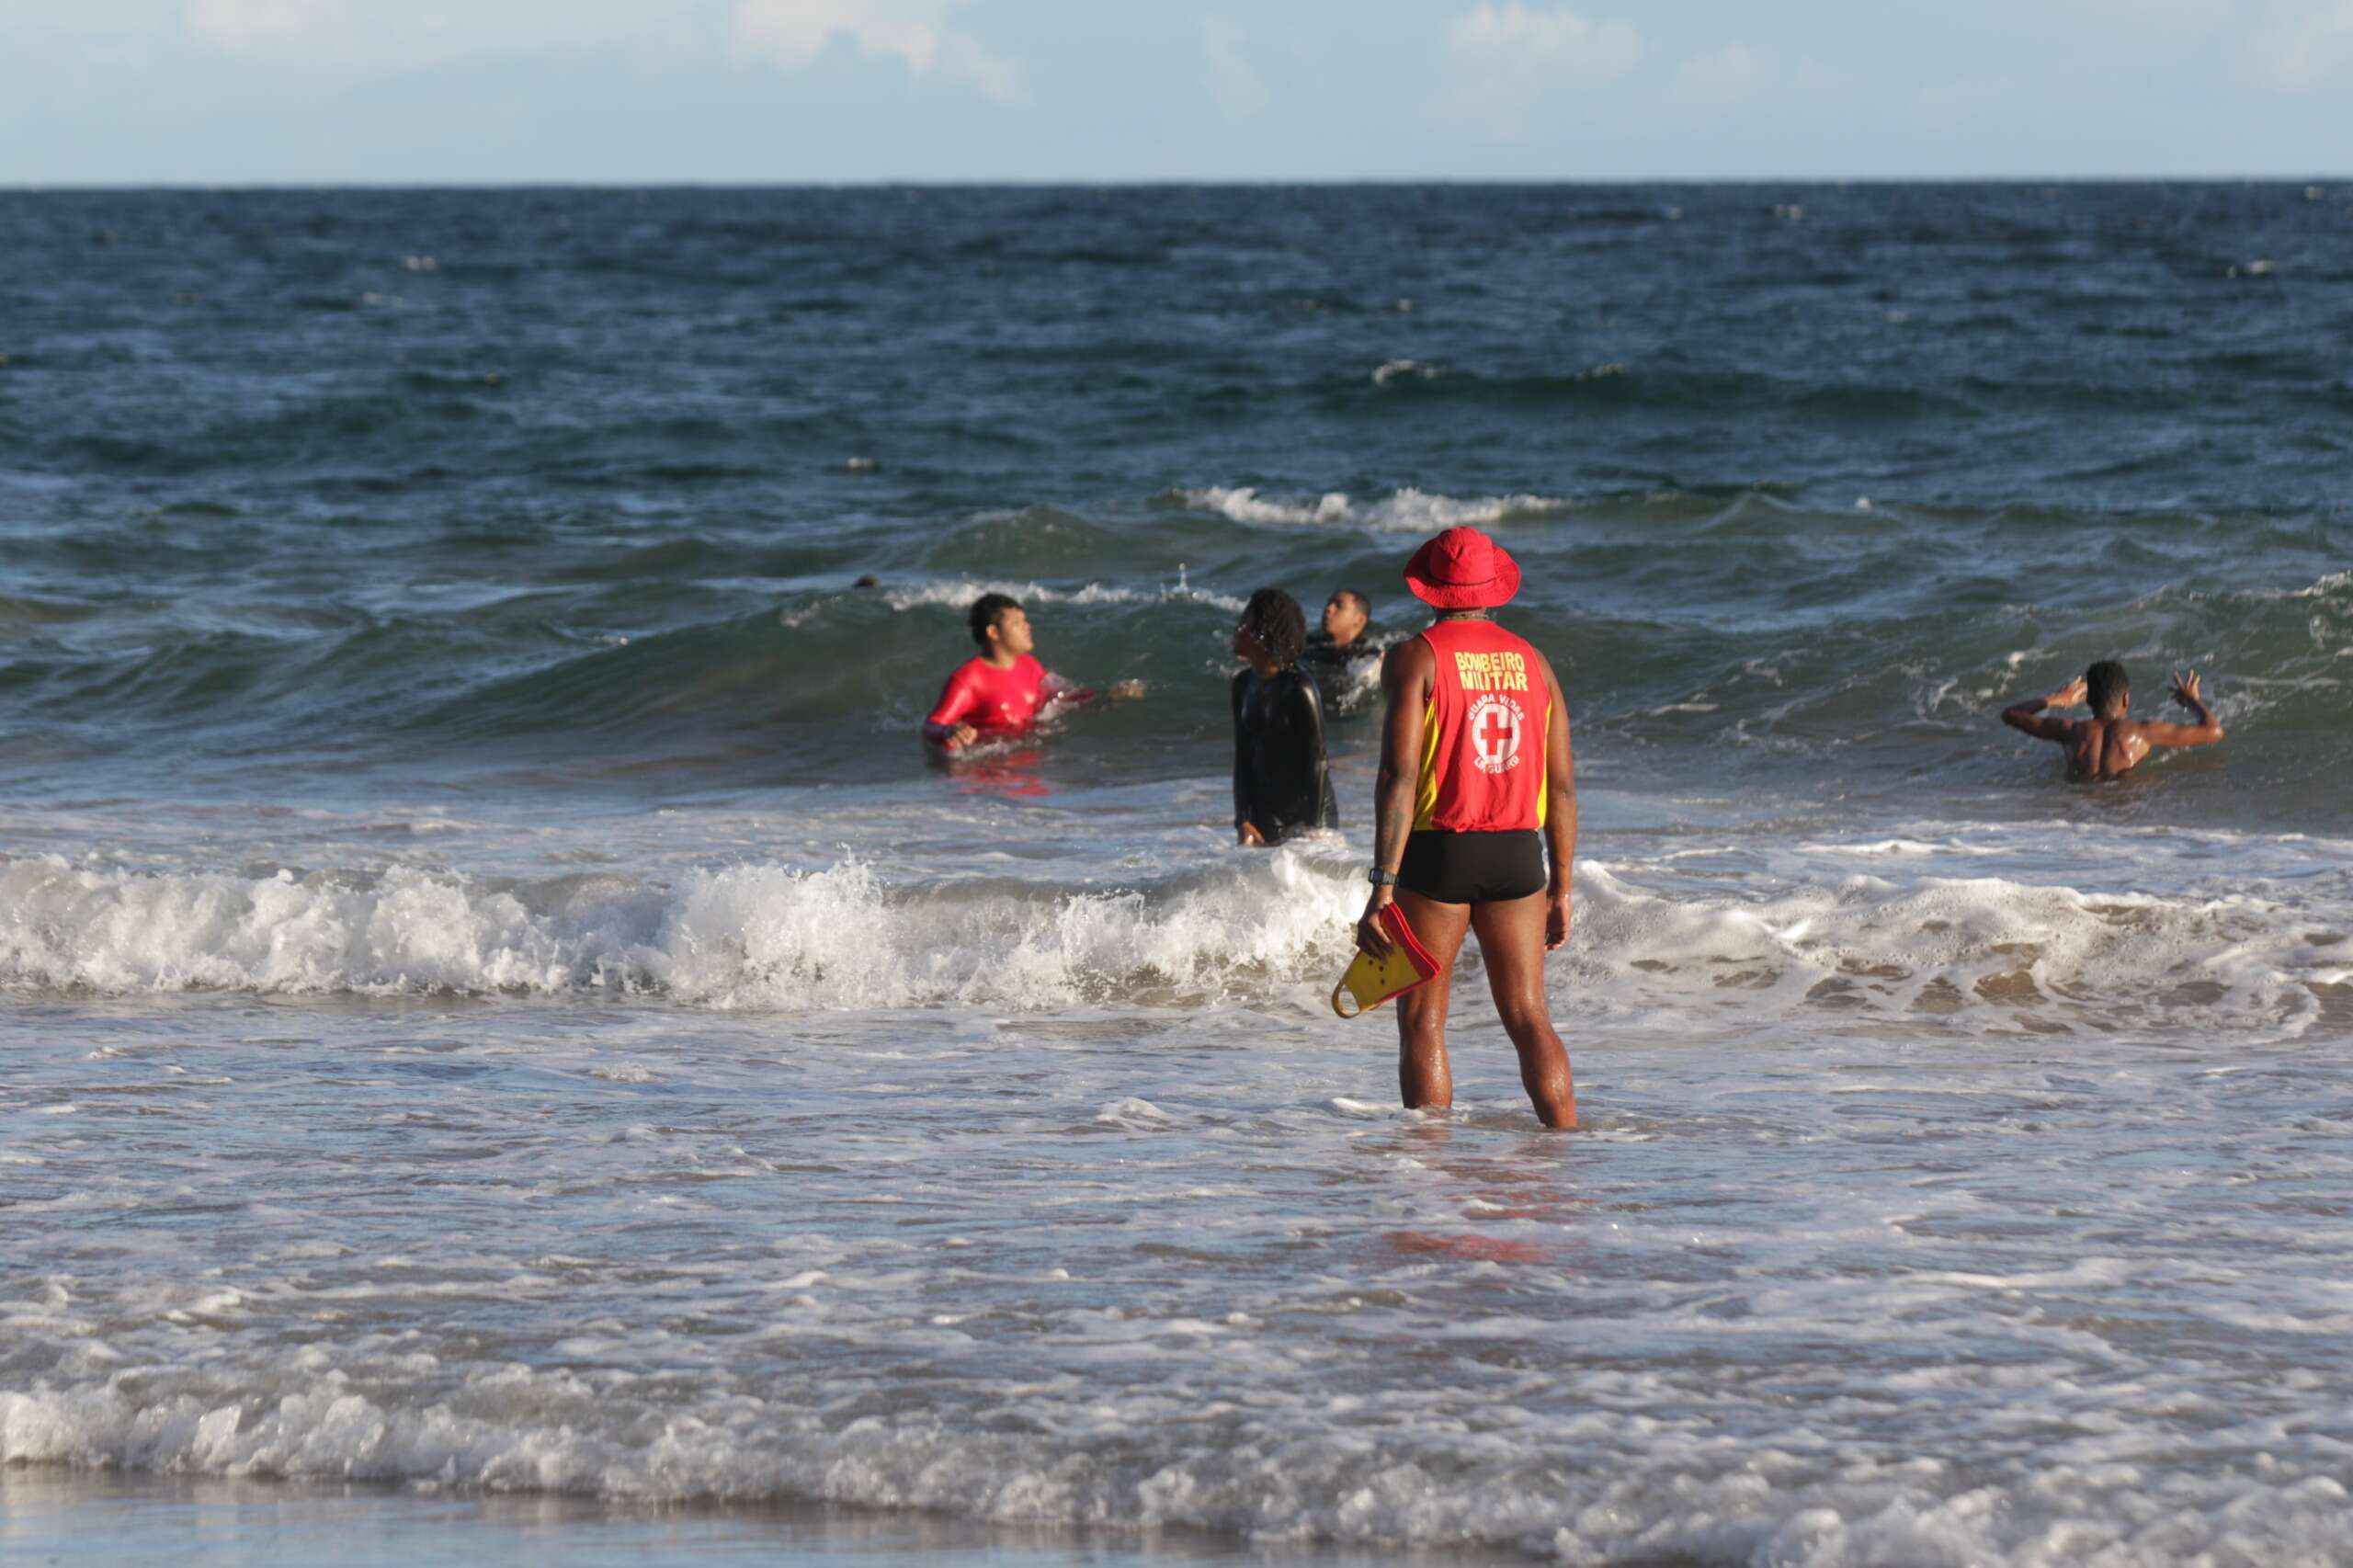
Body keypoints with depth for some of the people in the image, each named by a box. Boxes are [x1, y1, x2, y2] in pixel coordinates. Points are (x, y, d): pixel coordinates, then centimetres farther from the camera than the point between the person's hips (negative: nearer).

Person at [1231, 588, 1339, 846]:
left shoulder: (1298, 688, -14)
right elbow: (1242, 758, 10)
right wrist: (1243, 821, 2)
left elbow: (1316, 762, -12)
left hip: (1303, 813, -7)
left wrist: (1314, 830, -14)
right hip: (1263, 812, 7)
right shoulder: (1245, 684, 7)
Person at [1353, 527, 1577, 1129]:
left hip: (1437, 853, -4)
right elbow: (1562, 784, 8)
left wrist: (1383, 887, -17)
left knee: (1422, 1025, 3)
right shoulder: (1531, 661, 9)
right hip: (1518, 855, 4)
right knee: (1530, 1019, 8)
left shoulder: (1416, 658, -5)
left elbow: (1400, 776, -15)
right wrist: (1560, 888, 16)